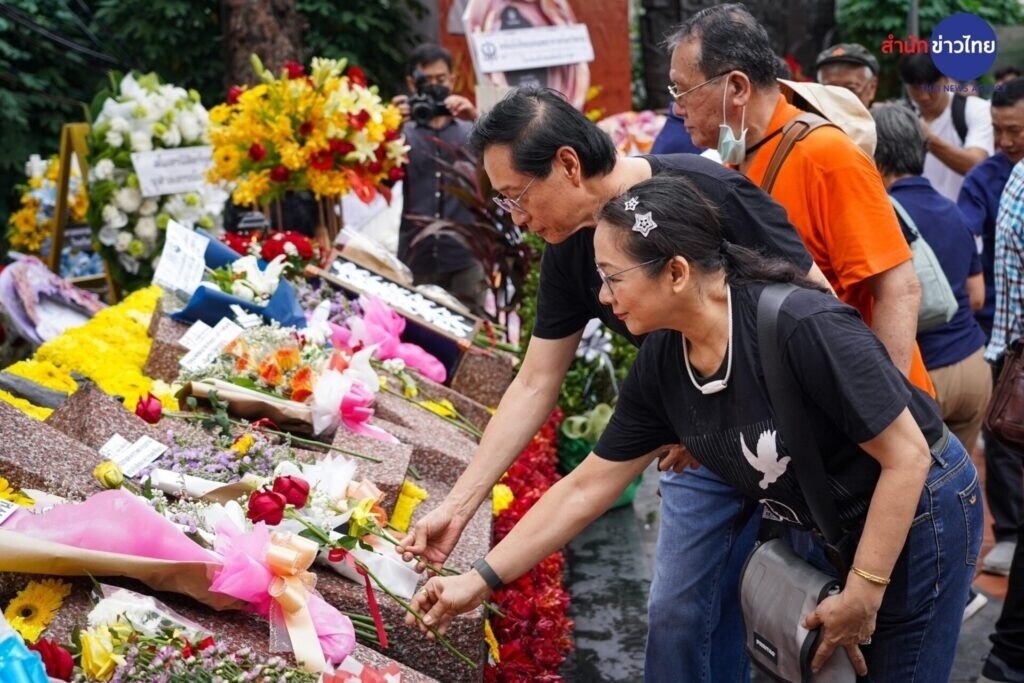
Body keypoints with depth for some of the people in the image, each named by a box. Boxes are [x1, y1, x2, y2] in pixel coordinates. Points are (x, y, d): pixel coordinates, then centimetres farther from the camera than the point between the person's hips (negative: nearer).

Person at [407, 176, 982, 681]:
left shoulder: (806, 328, -33)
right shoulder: (660, 366, -11)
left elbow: (907, 455, -26)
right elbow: (586, 488, -3)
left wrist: (862, 595, -21)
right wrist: (482, 580, -4)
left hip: (916, 516, -6)